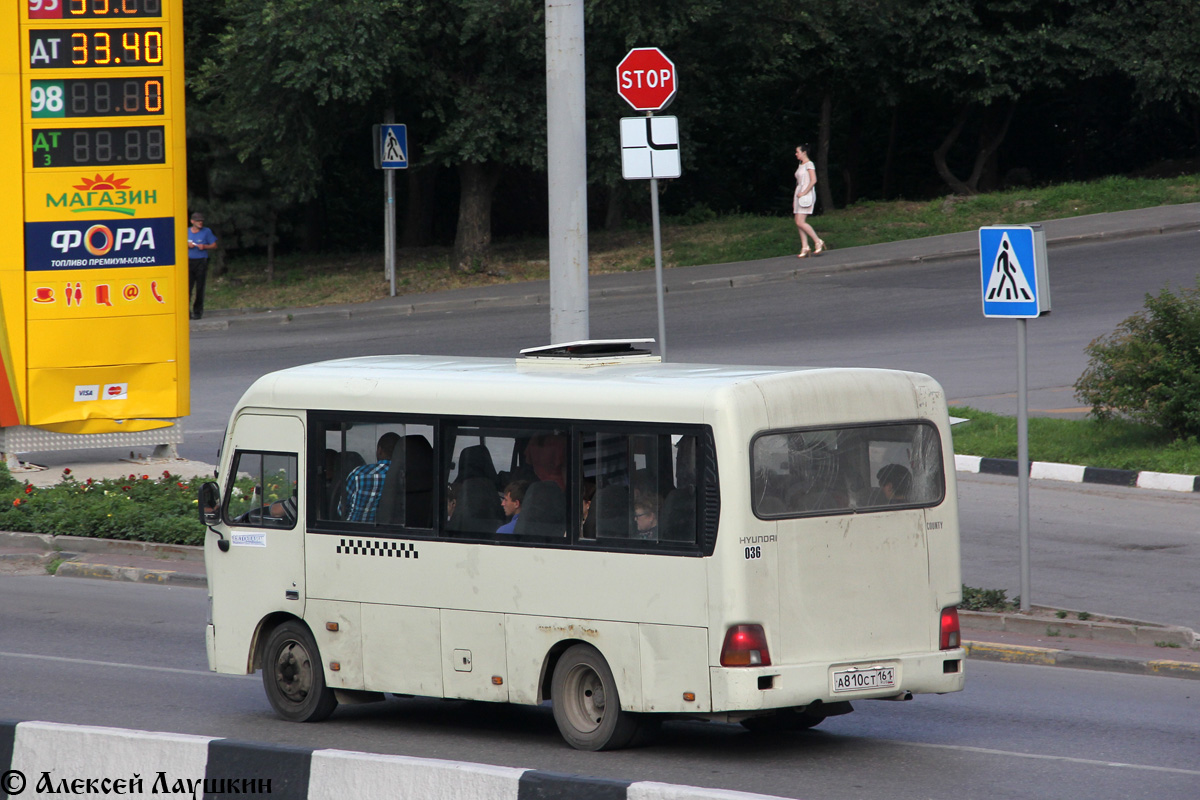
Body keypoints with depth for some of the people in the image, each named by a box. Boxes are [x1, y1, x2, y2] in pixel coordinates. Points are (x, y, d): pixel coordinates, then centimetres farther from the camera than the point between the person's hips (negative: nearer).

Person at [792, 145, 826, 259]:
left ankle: (818, 242, -7)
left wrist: (804, 193, -20)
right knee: (799, 223, 1)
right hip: (799, 195, 9)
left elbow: (813, 180, -16)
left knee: (800, 222, -16)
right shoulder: (800, 166, 19)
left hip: (807, 195, -9)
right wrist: (795, 199, 18)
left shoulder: (809, 164, -7)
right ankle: (804, 248, 1)